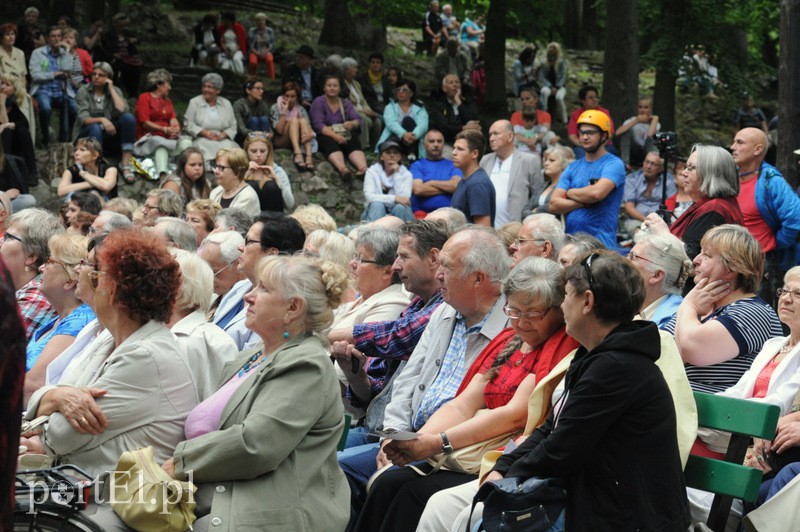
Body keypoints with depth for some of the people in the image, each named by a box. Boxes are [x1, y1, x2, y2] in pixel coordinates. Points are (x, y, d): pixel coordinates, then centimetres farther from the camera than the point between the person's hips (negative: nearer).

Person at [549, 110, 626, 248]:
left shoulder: (613, 164, -3)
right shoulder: (573, 168, 14)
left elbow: (597, 193, -20)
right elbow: (554, 204, 5)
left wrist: (570, 192, -1)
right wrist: (585, 202, -9)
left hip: (601, 243, -5)